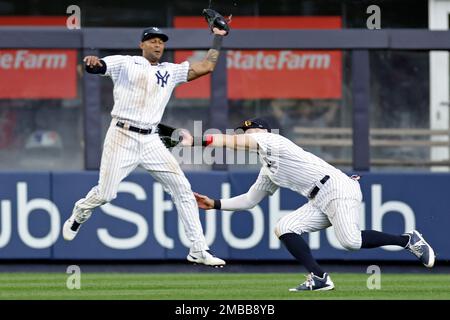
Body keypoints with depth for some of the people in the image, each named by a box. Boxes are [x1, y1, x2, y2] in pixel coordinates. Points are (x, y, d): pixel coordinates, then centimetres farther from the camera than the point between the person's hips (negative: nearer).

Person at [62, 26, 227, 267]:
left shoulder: (170, 71, 15)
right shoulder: (125, 63, 4)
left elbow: (206, 67, 10)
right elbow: (96, 66, -9)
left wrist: (218, 37, 8)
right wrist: (91, 62, -33)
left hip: (151, 142, 4)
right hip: (122, 138, -4)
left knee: (182, 188, -5)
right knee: (105, 193, -8)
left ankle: (198, 251, -1)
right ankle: (78, 215, 28)